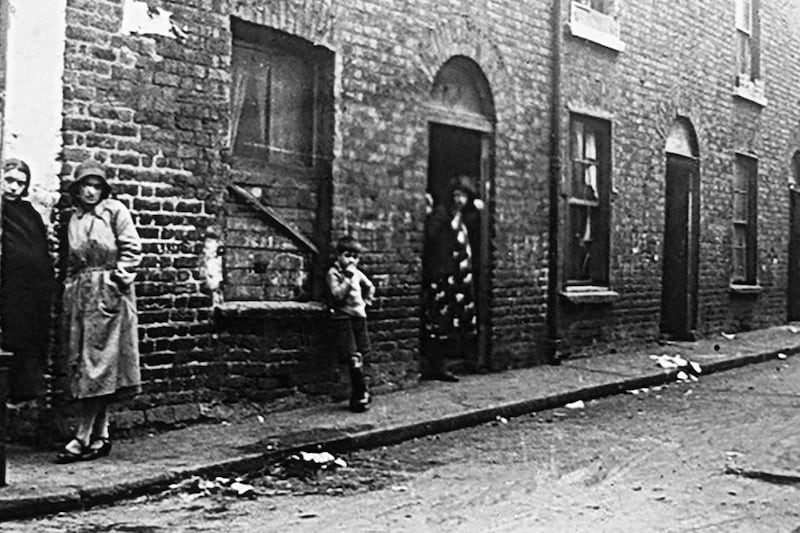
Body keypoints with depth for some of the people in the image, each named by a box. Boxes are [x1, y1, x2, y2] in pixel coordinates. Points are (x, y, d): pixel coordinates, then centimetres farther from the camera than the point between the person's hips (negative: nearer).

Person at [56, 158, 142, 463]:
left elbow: (132, 249, -6)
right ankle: (100, 437, 12)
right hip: (79, 294, 7)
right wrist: (70, 293, 11)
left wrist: (118, 278, -13)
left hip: (107, 293, -7)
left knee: (98, 361, -8)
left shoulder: (115, 210, -1)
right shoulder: (74, 219, 17)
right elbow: (71, 261, 20)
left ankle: (83, 438, -9)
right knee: (80, 362, 5)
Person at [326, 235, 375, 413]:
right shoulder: (334, 273, -5)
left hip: (359, 316, 6)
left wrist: (367, 300, 21)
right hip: (344, 318, -6)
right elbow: (337, 294, -18)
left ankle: (357, 397, 13)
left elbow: (370, 287, 32)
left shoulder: (357, 273, 14)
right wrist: (348, 278, -19)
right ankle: (362, 392, -8)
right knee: (354, 358, -14)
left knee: (360, 356, 5)